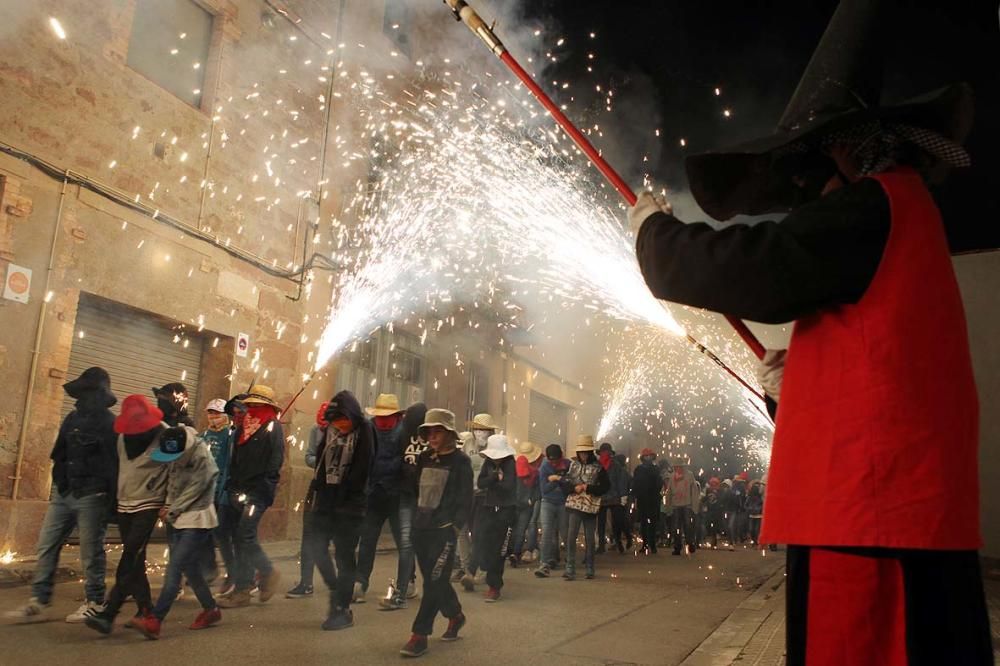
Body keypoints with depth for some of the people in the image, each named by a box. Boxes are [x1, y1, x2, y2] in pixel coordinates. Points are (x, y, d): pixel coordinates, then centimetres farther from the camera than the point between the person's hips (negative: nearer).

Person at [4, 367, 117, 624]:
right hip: (63, 494, 7)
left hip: (90, 496, -7)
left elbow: (114, 465, -14)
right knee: (46, 547, 7)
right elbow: (59, 455, 20)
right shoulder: (73, 418, 11)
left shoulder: (109, 424, -10)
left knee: (91, 552, 0)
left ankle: (94, 603, 11)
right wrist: (58, 484, 15)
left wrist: (112, 501, -17)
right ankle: (38, 603, 14)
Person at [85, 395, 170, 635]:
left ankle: (108, 614, -12)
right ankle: (145, 610, 16)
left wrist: (168, 503, -13)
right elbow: (120, 467, 18)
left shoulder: (164, 434, -12)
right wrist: (115, 498, 18)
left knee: (129, 561, -11)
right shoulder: (123, 435, 6)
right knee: (134, 561, 8)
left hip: (149, 505, -6)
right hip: (124, 504, 7)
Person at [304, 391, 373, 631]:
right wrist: (314, 494, 5)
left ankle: (342, 609, 10)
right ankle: (336, 589, 30)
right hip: (326, 501, 6)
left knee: (344, 555, 0)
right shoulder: (332, 431, 9)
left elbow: (360, 470, -16)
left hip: (349, 504, -6)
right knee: (316, 546, 8)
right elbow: (321, 462, 13)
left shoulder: (363, 432, -9)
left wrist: (340, 496, -18)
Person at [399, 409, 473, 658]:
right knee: (434, 579, 14)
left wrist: (455, 528, -12)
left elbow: (466, 500, -7)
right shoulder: (424, 458, 8)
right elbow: (413, 489, 15)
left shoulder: (460, 461, -5)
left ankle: (420, 635, -2)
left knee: (434, 580, -7)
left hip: (444, 529, -6)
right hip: (421, 527, 6)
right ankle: (455, 615, 35)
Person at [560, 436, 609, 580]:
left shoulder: (598, 467, 0)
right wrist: (574, 488, -13)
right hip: (574, 505, 0)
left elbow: (605, 486, -3)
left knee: (590, 539, 8)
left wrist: (588, 488, -13)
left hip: (591, 507, 0)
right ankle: (570, 569, -6)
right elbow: (563, 482, 4)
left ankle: (589, 568, 23)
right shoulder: (572, 464, 5)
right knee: (571, 536, -9)